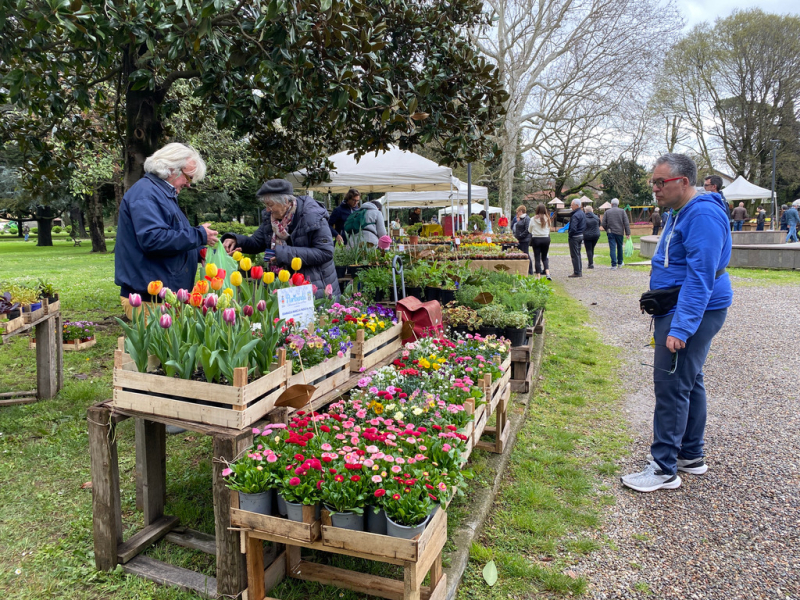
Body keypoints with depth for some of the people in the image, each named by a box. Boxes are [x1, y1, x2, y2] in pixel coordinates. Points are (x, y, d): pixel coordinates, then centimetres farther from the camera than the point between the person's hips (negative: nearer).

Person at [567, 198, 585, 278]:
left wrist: (569, 235, -11)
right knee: (578, 254, 16)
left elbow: (573, 228, -26)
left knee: (575, 255, -4)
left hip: (575, 236, -10)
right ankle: (580, 271, 21)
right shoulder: (582, 213, 11)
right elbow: (584, 226, 17)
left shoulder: (575, 215, -20)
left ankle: (576, 272, -1)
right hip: (581, 235, 10)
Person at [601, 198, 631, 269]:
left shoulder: (607, 212, 1)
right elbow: (626, 223, -4)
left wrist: (607, 230, 17)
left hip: (611, 233, -1)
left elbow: (603, 224, 0)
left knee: (612, 248, -2)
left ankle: (614, 265, -8)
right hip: (620, 232, 1)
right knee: (619, 247, 15)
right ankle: (620, 263, 26)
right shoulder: (622, 211, 1)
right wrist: (628, 233, -3)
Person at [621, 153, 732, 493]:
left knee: (671, 386, -9)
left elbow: (700, 279, -25)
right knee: (688, 382, 16)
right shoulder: (678, 214, 15)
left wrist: (680, 328, -28)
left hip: (692, 312, -11)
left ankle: (664, 469, -1)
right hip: (679, 310, 11)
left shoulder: (703, 215, -19)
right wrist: (667, 318, 25)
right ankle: (691, 456, 29)